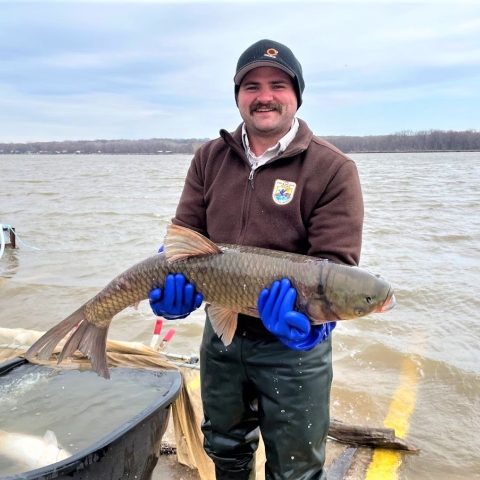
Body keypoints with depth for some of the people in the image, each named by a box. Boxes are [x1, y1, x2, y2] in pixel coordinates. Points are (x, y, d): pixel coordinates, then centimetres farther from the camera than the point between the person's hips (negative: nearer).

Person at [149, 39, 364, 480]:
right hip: (220, 335, 5)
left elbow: (335, 260, -18)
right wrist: (175, 278, -19)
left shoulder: (333, 169, -12)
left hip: (291, 344, -4)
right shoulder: (210, 158, 3)